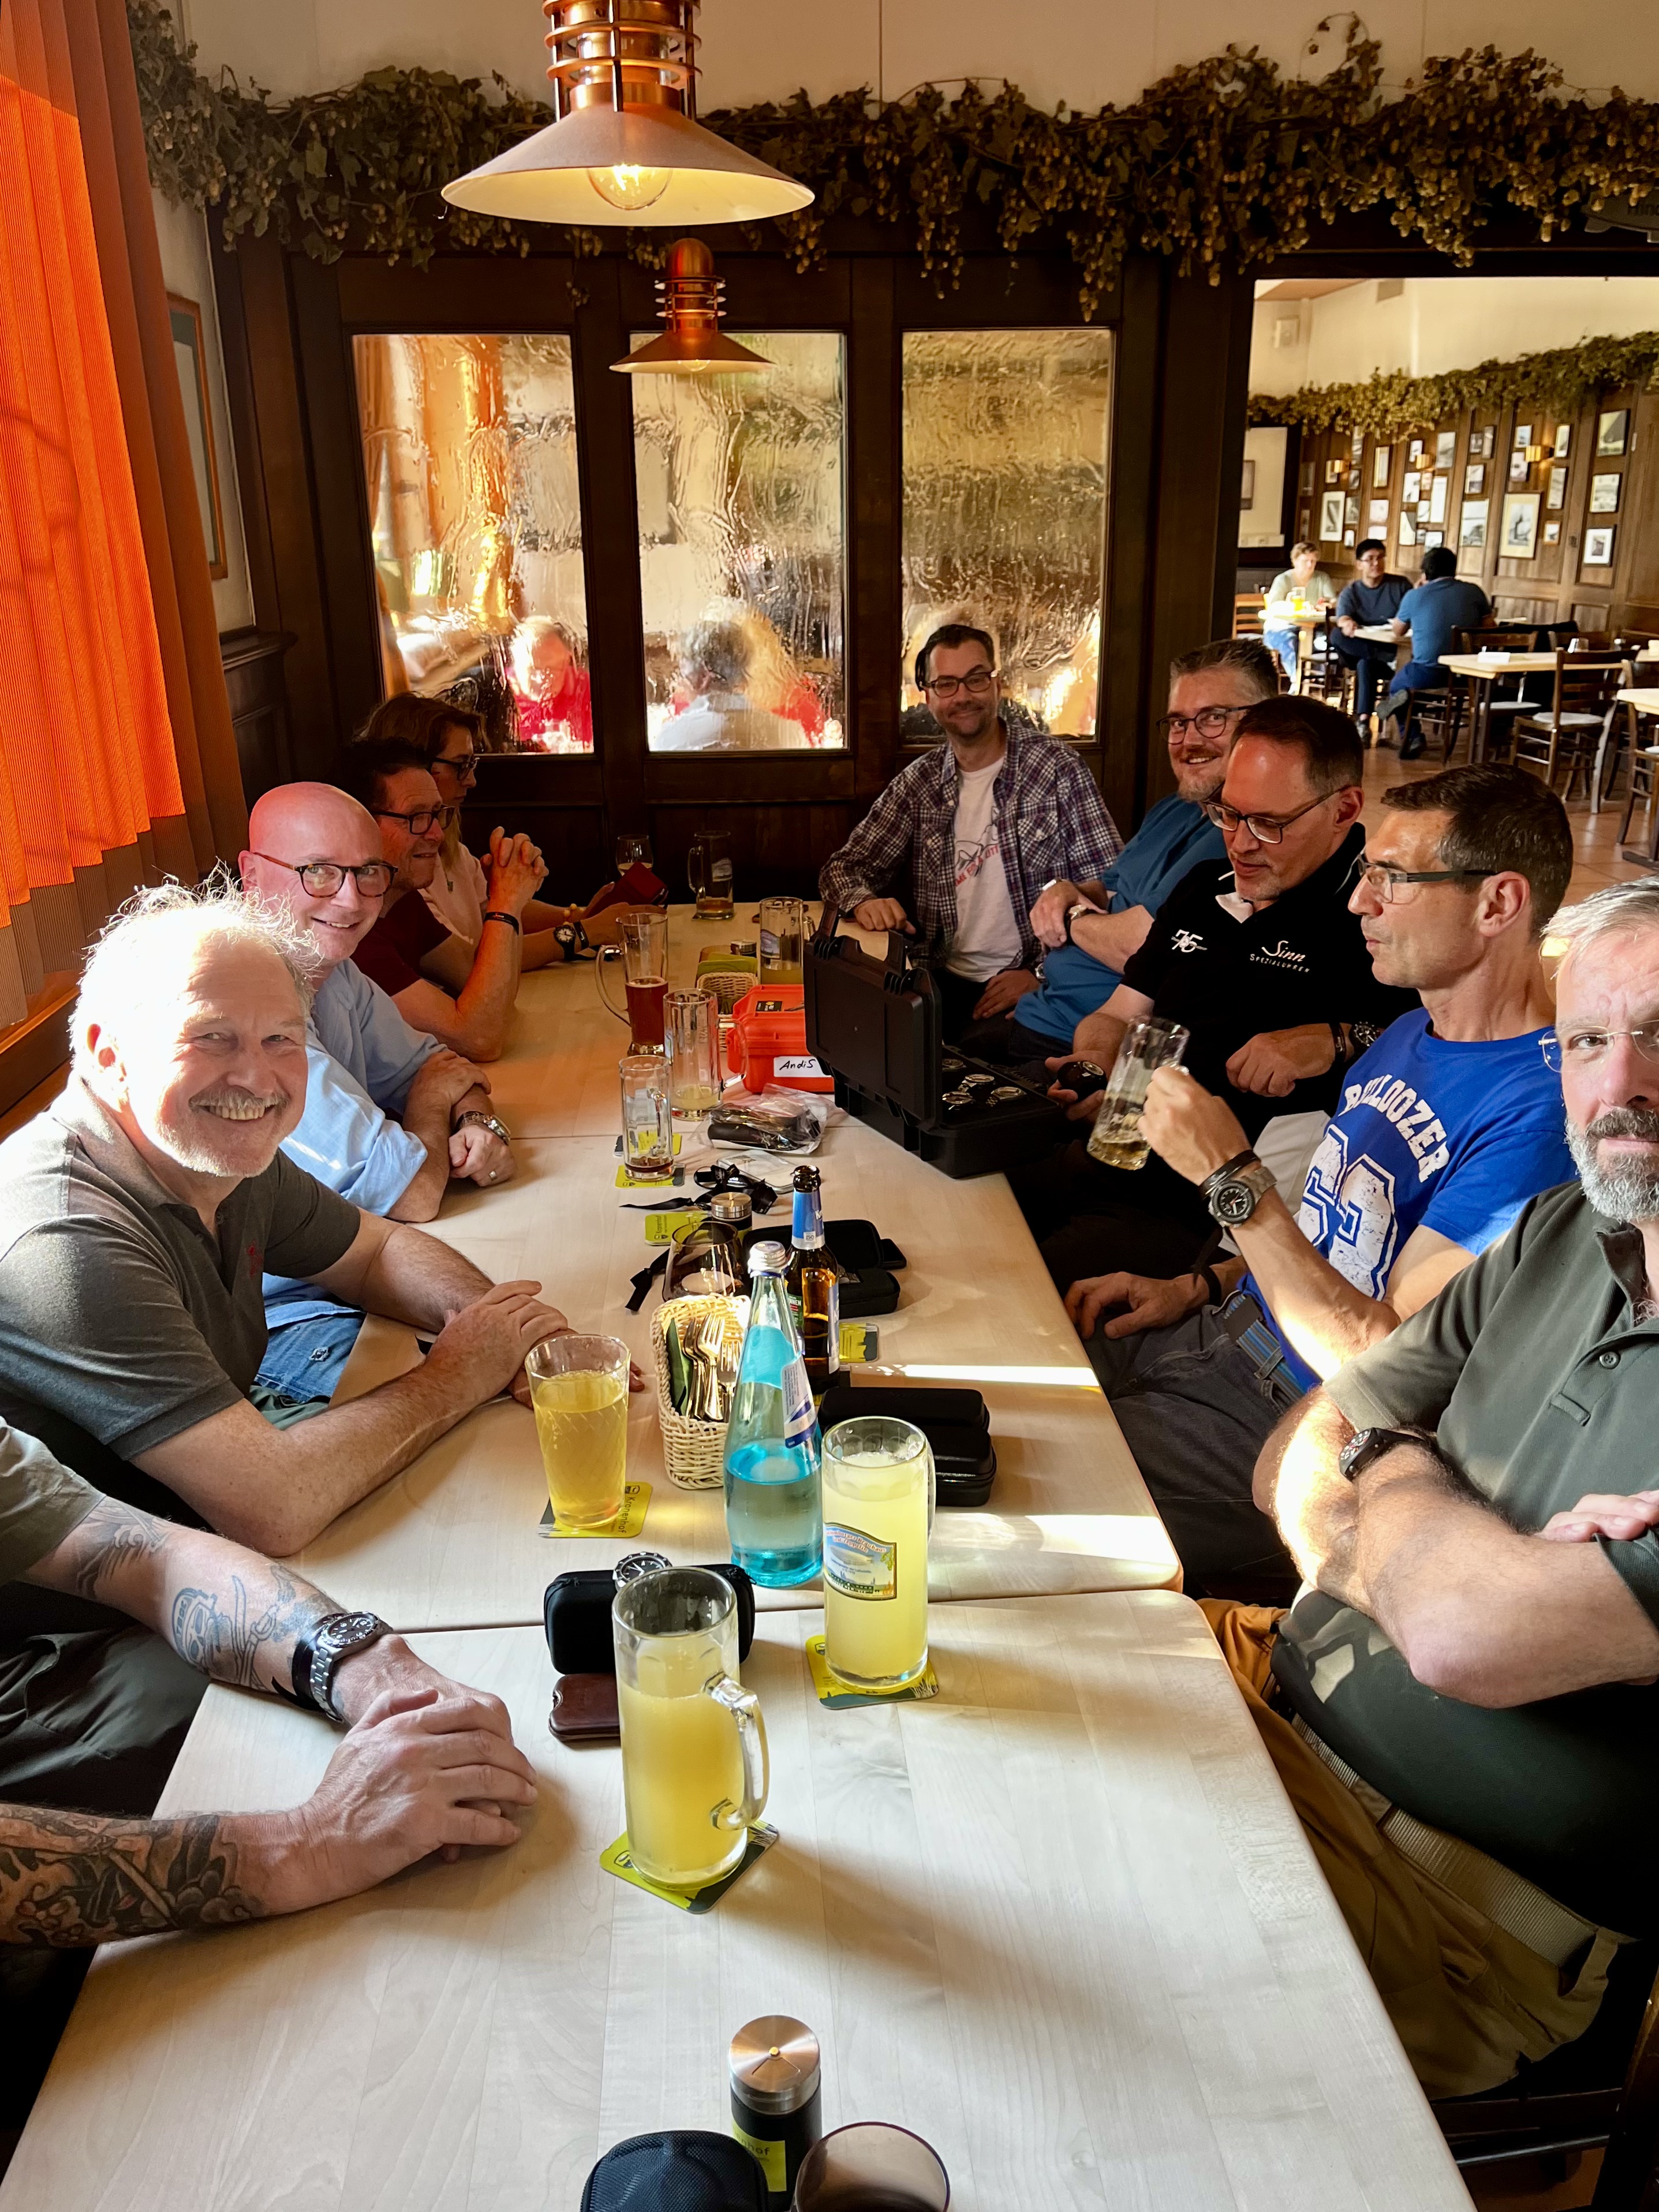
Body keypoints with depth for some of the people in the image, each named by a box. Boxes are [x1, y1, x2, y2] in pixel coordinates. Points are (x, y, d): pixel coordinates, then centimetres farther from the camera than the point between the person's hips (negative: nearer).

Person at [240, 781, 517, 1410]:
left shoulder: (332, 971, 3)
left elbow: (424, 1061, 17)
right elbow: (415, 1195, -25)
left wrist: (477, 1123, -7)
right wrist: (436, 1098, -4)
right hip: (283, 1327, -9)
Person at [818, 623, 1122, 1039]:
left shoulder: (1056, 767, -1)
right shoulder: (918, 783, 11)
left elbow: (1107, 884, -5)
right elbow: (843, 868, 13)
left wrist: (1043, 972, -15)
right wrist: (863, 901, -12)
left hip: (1033, 987, -4)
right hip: (945, 983, 4)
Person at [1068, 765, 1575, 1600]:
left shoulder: (1540, 1110, -23)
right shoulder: (1408, 1037, 8)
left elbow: (1383, 1365, -25)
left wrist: (1232, 1177, -26)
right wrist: (1197, 1288, 6)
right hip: (1225, 1332, 9)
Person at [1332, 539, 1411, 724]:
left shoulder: (1401, 585, 7)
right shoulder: (1350, 592, 9)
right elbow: (1342, 618, -12)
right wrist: (1347, 623, -37)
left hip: (1396, 647, -2)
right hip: (1362, 648, 3)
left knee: (1366, 664, -36)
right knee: (1337, 637, -28)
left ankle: (1362, 720, -39)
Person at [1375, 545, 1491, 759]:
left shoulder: (1415, 596, -1)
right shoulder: (1473, 592, 4)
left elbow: (1397, 631, 15)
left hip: (1427, 674, -3)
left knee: (1397, 683, 29)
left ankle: (1412, 738, 6)